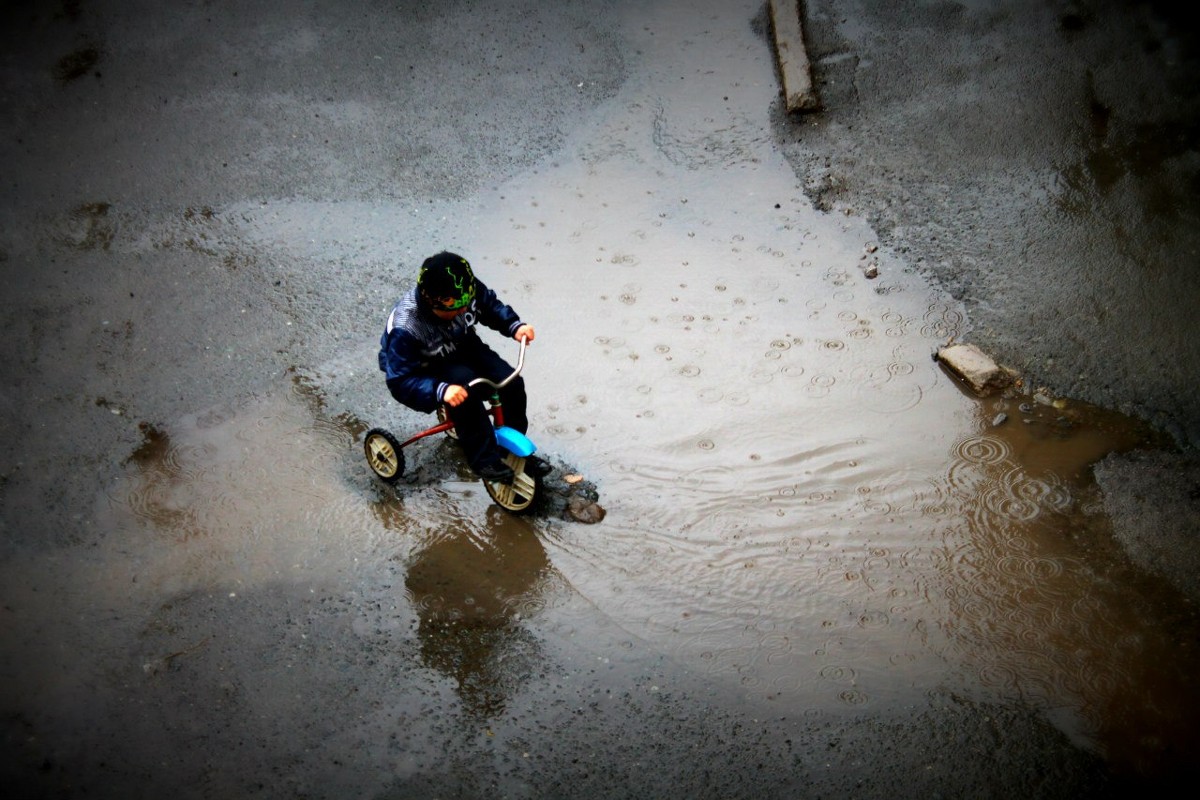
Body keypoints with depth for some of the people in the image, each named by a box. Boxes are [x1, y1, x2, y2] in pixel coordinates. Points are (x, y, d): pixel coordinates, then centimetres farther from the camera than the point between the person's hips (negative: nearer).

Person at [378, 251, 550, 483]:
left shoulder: (465, 290, -22)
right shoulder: (405, 329, -36)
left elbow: (490, 304, 1)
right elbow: (400, 382, -34)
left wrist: (515, 325, -18)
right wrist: (441, 390, -49)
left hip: (463, 348, 6)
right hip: (424, 372, -5)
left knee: (511, 383, -16)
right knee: (465, 383, -36)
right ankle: (484, 459, -23)